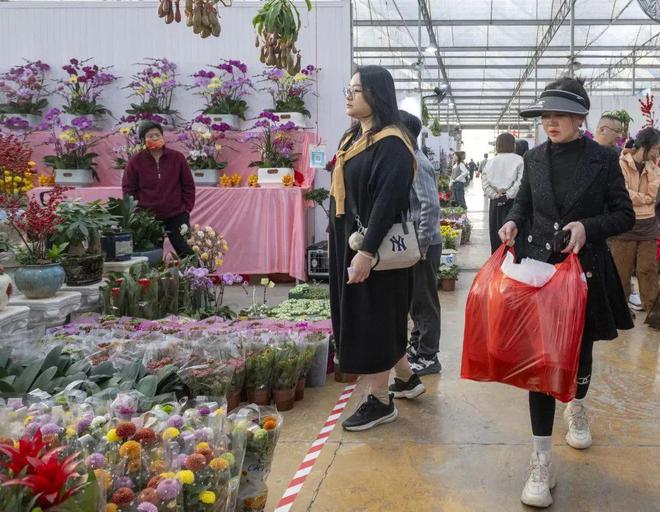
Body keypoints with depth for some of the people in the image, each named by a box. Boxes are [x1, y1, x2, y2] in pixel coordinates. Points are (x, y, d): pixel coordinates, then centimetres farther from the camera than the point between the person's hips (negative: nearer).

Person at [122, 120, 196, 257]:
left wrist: (187, 208, 2)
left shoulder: (177, 157, 2)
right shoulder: (135, 161, 1)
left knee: (187, 253, -1)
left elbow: (188, 185, 7)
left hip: (177, 215, 0)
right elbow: (128, 189, 5)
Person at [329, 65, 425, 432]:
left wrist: (367, 251, -27)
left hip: (373, 247, -9)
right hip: (348, 242, 9)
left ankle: (381, 402, 15)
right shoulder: (353, 138, 12)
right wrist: (340, 243, 17)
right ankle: (407, 377, 35)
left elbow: (387, 201, -22)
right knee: (360, 317, 18)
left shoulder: (392, 144, -16)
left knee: (370, 320, 0)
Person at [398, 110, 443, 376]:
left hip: (424, 244, -9)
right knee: (414, 298, 19)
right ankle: (416, 346, 33)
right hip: (412, 242, 9)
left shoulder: (417, 164, -18)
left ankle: (428, 358, 11)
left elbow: (431, 206, -25)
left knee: (424, 301, 1)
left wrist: (421, 246, -22)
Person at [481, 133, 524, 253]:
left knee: (496, 235, 9)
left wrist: (495, 195, -3)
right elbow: (520, 182, -14)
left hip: (495, 203, 4)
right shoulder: (519, 160, -5)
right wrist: (507, 195, -10)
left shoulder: (490, 162, 7)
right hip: (512, 202, -4)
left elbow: (484, 182, 0)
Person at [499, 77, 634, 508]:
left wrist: (588, 226, -20)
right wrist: (513, 221, -4)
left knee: (579, 350, 18)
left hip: (586, 270, -1)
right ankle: (542, 463, 2)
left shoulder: (603, 159, -6)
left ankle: (577, 408, 53)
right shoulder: (535, 158, 3)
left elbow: (625, 215, -3)